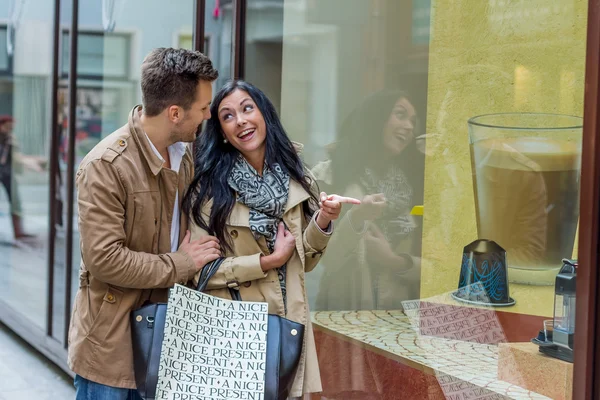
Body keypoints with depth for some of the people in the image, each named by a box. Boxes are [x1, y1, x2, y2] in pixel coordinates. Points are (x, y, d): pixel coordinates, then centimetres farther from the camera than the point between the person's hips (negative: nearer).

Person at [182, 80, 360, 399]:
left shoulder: (294, 179, 3)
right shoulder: (209, 187, -10)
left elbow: (304, 261, 7)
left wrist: (322, 222, -10)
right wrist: (269, 261, -13)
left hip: (289, 324, 4)